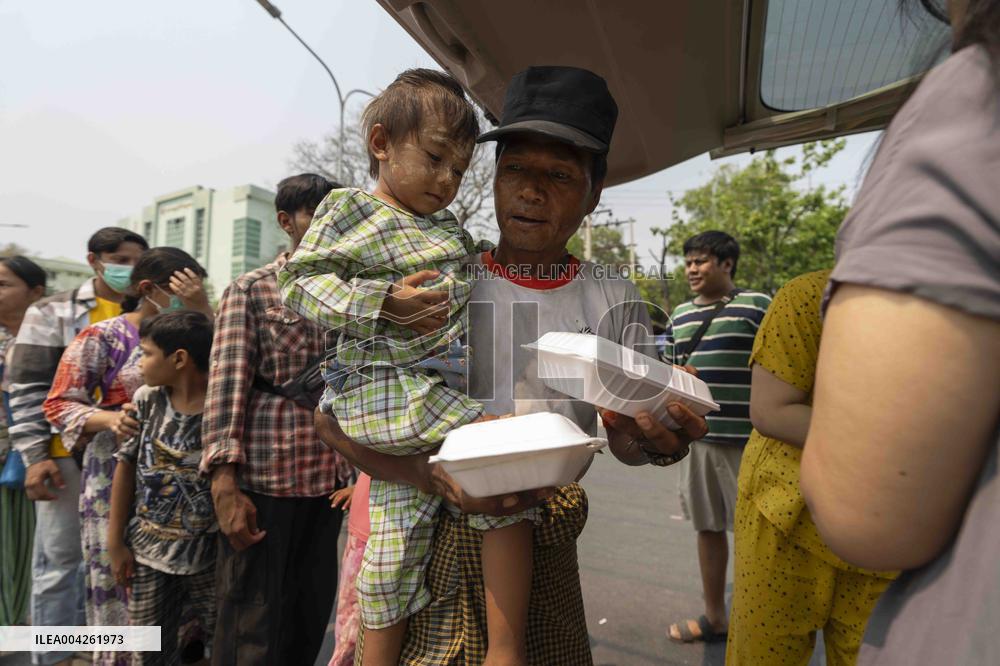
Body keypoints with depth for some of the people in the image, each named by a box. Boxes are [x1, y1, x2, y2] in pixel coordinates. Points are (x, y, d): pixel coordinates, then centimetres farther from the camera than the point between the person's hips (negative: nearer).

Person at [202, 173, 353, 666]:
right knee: (252, 619, 8)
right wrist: (225, 485, -14)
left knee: (313, 608, 16)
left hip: (331, 476, 5)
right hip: (264, 476, -4)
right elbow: (227, 386, -9)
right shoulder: (251, 289, -2)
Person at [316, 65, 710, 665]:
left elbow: (626, 443, -3)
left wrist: (663, 441, -27)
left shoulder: (613, 301, -2)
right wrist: (432, 474, -29)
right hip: (425, 531, -1)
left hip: (545, 548, 2)